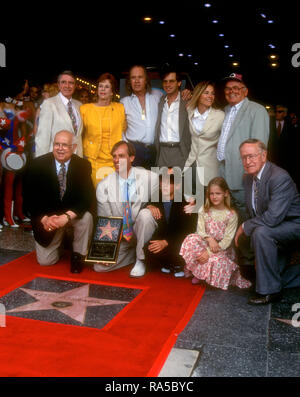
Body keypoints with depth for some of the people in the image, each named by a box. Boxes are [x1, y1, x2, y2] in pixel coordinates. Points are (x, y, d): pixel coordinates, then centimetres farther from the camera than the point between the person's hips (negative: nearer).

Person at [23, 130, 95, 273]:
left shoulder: (83, 165, -11)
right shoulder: (38, 164, -10)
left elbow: (87, 197, -18)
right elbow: (29, 197, -10)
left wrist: (67, 216, -33)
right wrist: (44, 218, -25)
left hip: (73, 214, 0)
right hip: (46, 217, 0)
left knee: (86, 217, -33)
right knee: (45, 261, -2)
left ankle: (77, 255, -7)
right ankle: (59, 239, 32)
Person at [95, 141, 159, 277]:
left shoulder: (150, 177, -8)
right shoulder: (103, 186, -4)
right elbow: (103, 221, 0)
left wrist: (153, 206, -20)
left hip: (141, 231, -2)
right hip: (119, 237, 2)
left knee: (145, 213, -32)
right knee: (100, 266, -15)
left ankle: (141, 259, -14)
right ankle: (134, 253, 12)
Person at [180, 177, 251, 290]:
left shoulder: (231, 215, -10)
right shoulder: (204, 210, -1)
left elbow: (227, 239, -13)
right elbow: (200, 231, -4)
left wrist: (209, 252, -22)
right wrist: (209, 238, -28)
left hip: (222, 249, -2)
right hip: (205, 243, 2)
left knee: (217, 261, -35)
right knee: (192, 239, -29)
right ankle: (196, 272, -9)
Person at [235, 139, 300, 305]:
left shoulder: (280, 177, -27)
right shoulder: (249, 178, 0)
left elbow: (273, 218, -35)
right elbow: (253, 213, 8)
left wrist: (245, 227, -22)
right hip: (274, 230, 9)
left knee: (261, 232, -34)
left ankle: (270, 290, -21)